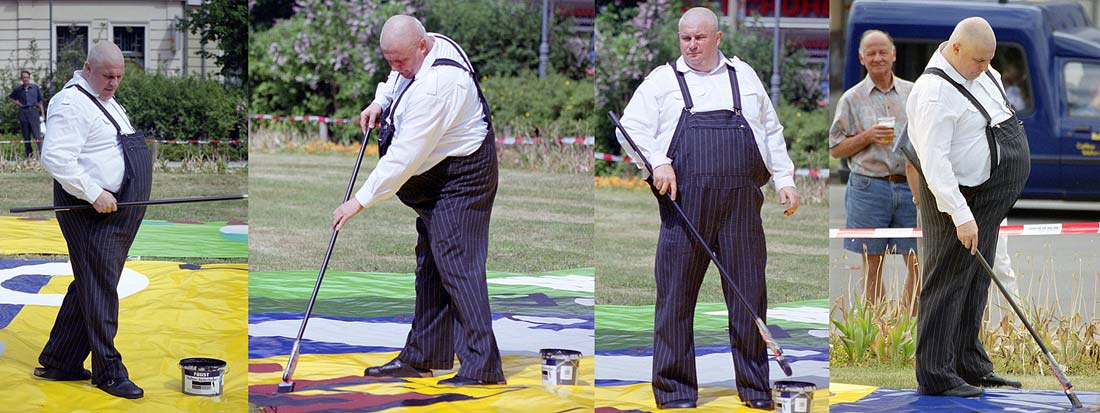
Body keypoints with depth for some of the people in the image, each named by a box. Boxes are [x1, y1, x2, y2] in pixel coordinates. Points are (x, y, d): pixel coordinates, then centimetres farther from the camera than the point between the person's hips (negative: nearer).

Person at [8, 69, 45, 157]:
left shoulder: (35, 87, 5)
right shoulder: (18, 89, 8)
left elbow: (40, 102, 7)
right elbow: (10, 98, 24)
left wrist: (42, 115, 2)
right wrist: (18, 104, 8)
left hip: (33, 111, -3)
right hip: (23, 113, 3)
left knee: (36, 134, -13)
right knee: (26, 136, 5)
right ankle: (29, 156, 11)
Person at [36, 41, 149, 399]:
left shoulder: (106, 101, 18)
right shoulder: (71, 104, -15)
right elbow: (55, 158, -25)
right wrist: (94, 194, -25)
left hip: (116, 212, 10)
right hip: (91, 213, -10)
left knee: (88, 287, 13)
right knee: (100, 289, -5)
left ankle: (58, 363, 21)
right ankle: (109, 372, -1)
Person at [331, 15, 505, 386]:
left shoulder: (436, 85, -30)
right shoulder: (426, 47, 1)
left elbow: (405, 155, -29)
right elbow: (397, 81, 27)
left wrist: (360, 201, -25)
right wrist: (380, 102, 6)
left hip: (462, 177, -11)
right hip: (438, 176, 11)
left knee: (456, 266, -14)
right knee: (430, 264, 14)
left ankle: (482, 366, -15)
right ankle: (422, 357, 22)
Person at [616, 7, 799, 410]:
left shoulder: (744, 76, 19)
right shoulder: (662, 80, 12)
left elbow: (771, 131, 24)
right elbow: (631, 127, 5)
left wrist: (784, 180, 15)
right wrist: (659, 163, -11)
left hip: (741, 201, 2)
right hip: (684, 201, -2)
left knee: (750, 294, 1)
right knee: (676, 295, -2)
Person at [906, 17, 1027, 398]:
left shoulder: (979, 71, 5)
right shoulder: (936, 94, -24)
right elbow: (934, 162, -28)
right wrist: (961, 215, -32)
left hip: (991, 198, 9)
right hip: (962, 197, -9)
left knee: (976, 283, 14)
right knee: (948, 284, -6)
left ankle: (970, 366, 22)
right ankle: (936, 376, -3)